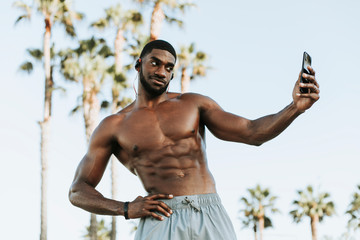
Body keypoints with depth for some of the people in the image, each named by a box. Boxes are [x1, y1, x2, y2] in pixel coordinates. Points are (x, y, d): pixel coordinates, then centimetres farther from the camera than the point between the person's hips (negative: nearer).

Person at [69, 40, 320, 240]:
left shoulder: (194, 104, 15)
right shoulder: (114, 127, 10)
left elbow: (252, 133, 5)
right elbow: (78, 192, 10)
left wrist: (296, 107, -12)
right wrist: (125, 209, -6)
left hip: (211, 216, 2)